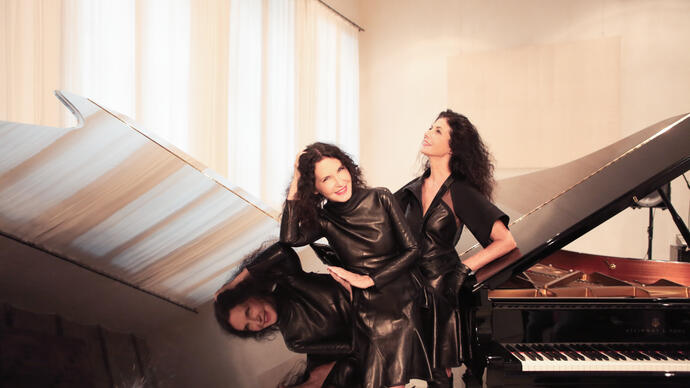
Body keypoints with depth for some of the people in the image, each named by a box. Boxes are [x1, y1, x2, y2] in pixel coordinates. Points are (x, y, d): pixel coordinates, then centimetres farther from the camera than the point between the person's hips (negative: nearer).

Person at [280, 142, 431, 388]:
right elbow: (290, 239, -15)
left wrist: (367, 280, -6)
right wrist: (295, 184, -13)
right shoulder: (325, 220, 3)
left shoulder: (380, 199, -1)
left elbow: (412, 250, -1)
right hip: (365, 310, 1)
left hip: (402, 301, -1)